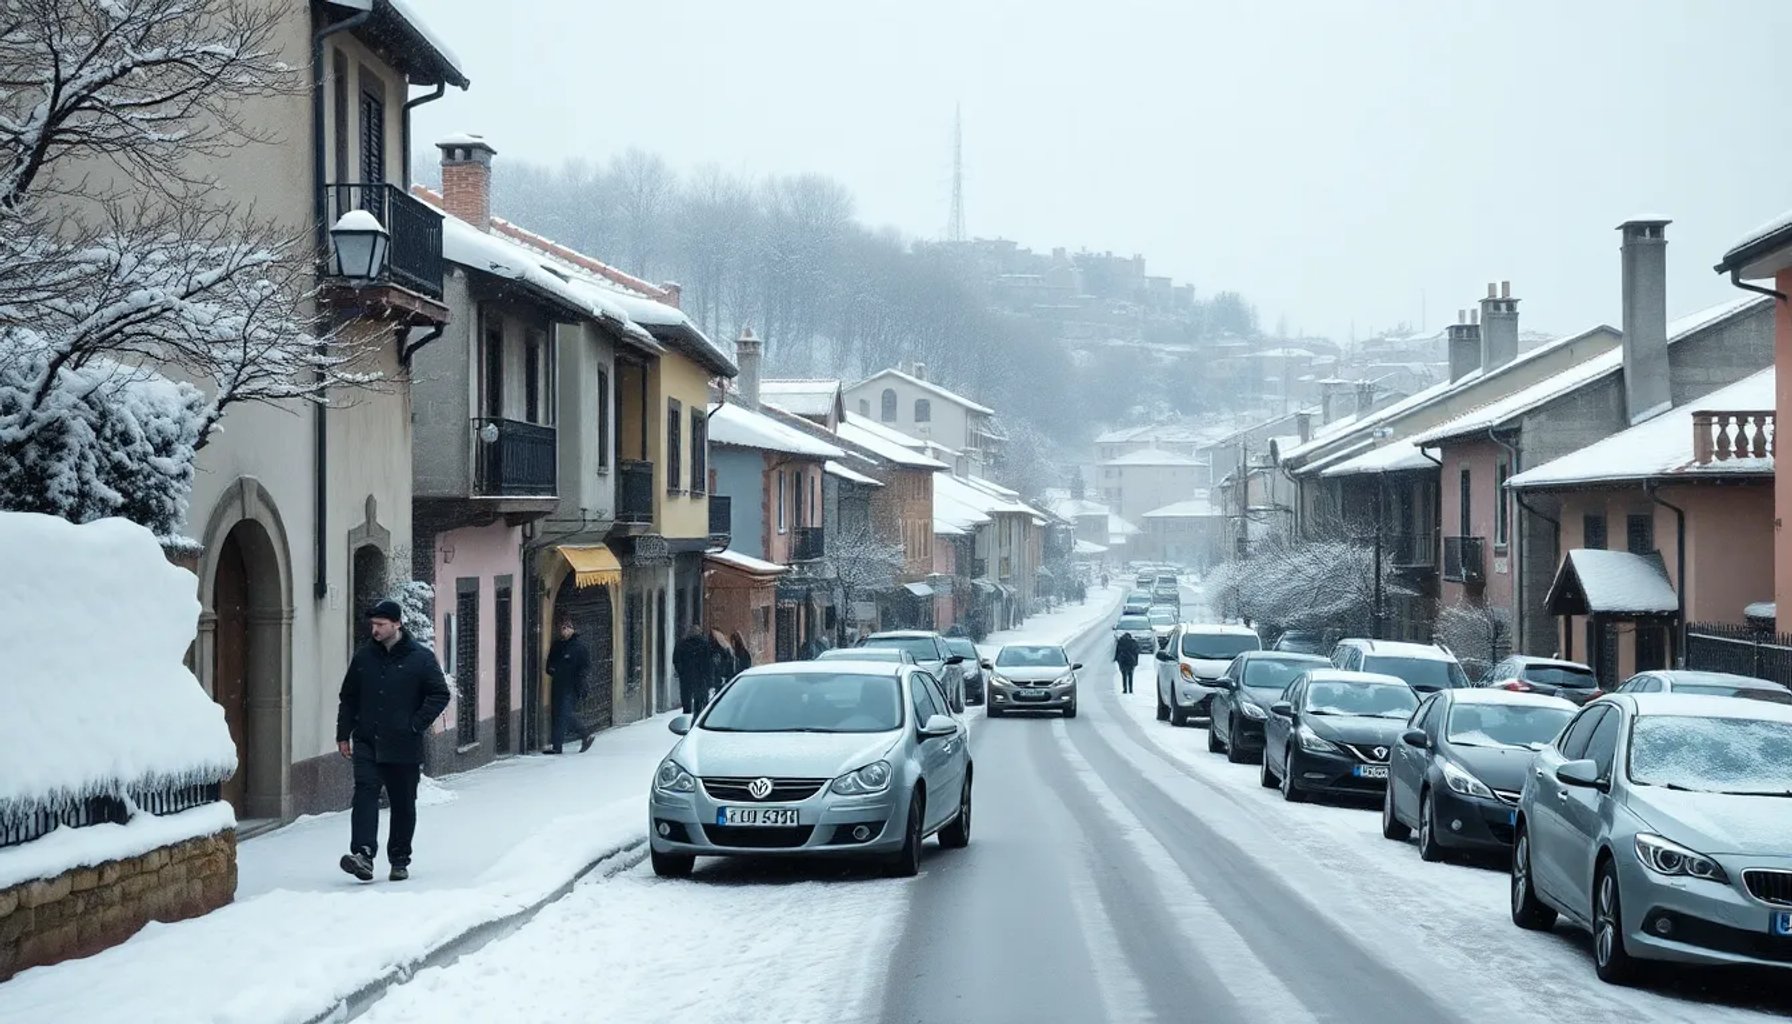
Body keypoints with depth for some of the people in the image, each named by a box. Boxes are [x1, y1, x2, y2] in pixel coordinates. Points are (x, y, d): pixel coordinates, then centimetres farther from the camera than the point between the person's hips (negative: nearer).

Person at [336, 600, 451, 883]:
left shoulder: (420, 658, -2)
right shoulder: (363, 657, 8)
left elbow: (440, 694, -1)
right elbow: (348, 698, 15)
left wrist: (416, 725, -10)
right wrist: (343, 734, 9)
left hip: (403, 746, -2)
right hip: (367, 744, 2)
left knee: (403, 804, 7)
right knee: (365, 794, -16)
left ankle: (400, 860, 19)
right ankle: (363, 854, -25)